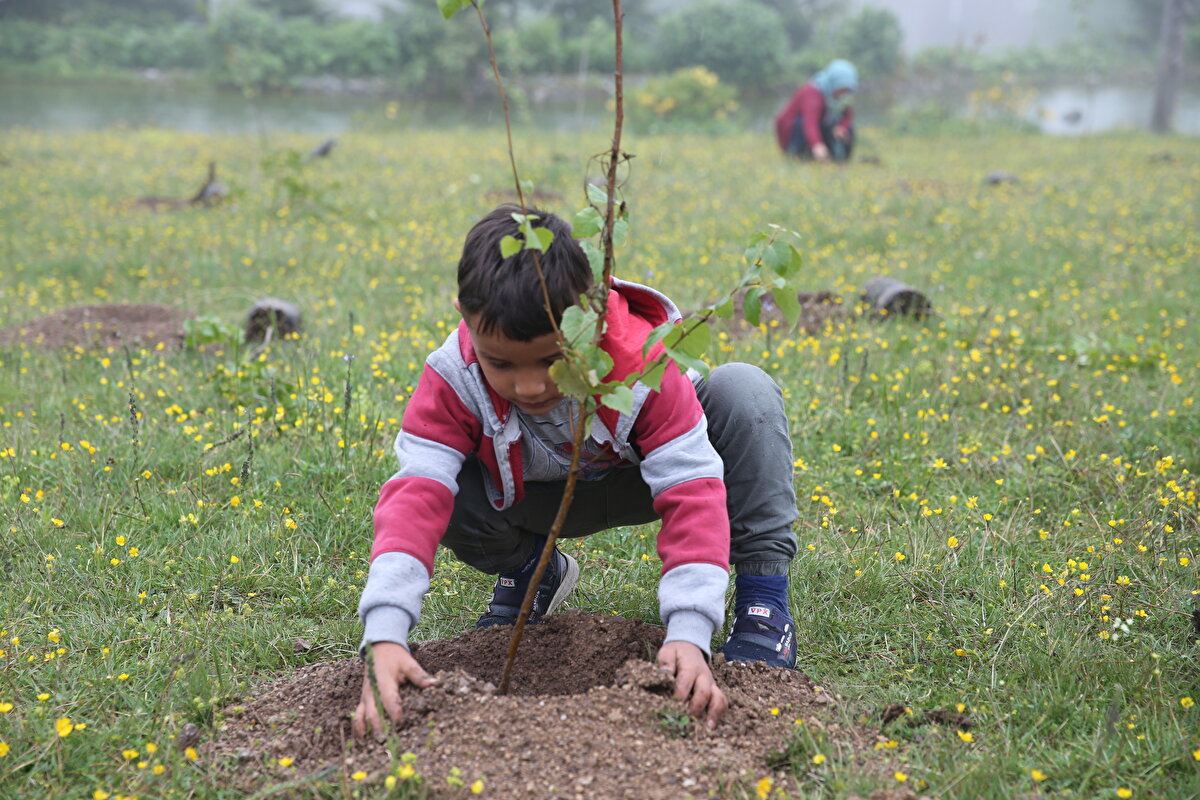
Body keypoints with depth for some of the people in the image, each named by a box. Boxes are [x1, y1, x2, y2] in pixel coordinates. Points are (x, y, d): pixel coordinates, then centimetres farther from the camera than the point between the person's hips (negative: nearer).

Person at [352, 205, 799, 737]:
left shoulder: (643, 366, -37)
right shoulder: (453, 379, -31)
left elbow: (692, 495, -40)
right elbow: (414, 498, -39)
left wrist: (688, 635, -53)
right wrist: (384, 637, -54)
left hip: (644, 479, -2)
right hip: (544, 498, 2)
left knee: (744, 391, -30)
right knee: (438, 476, -28)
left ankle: (762, 595, -17)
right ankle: (529, 568, 7)